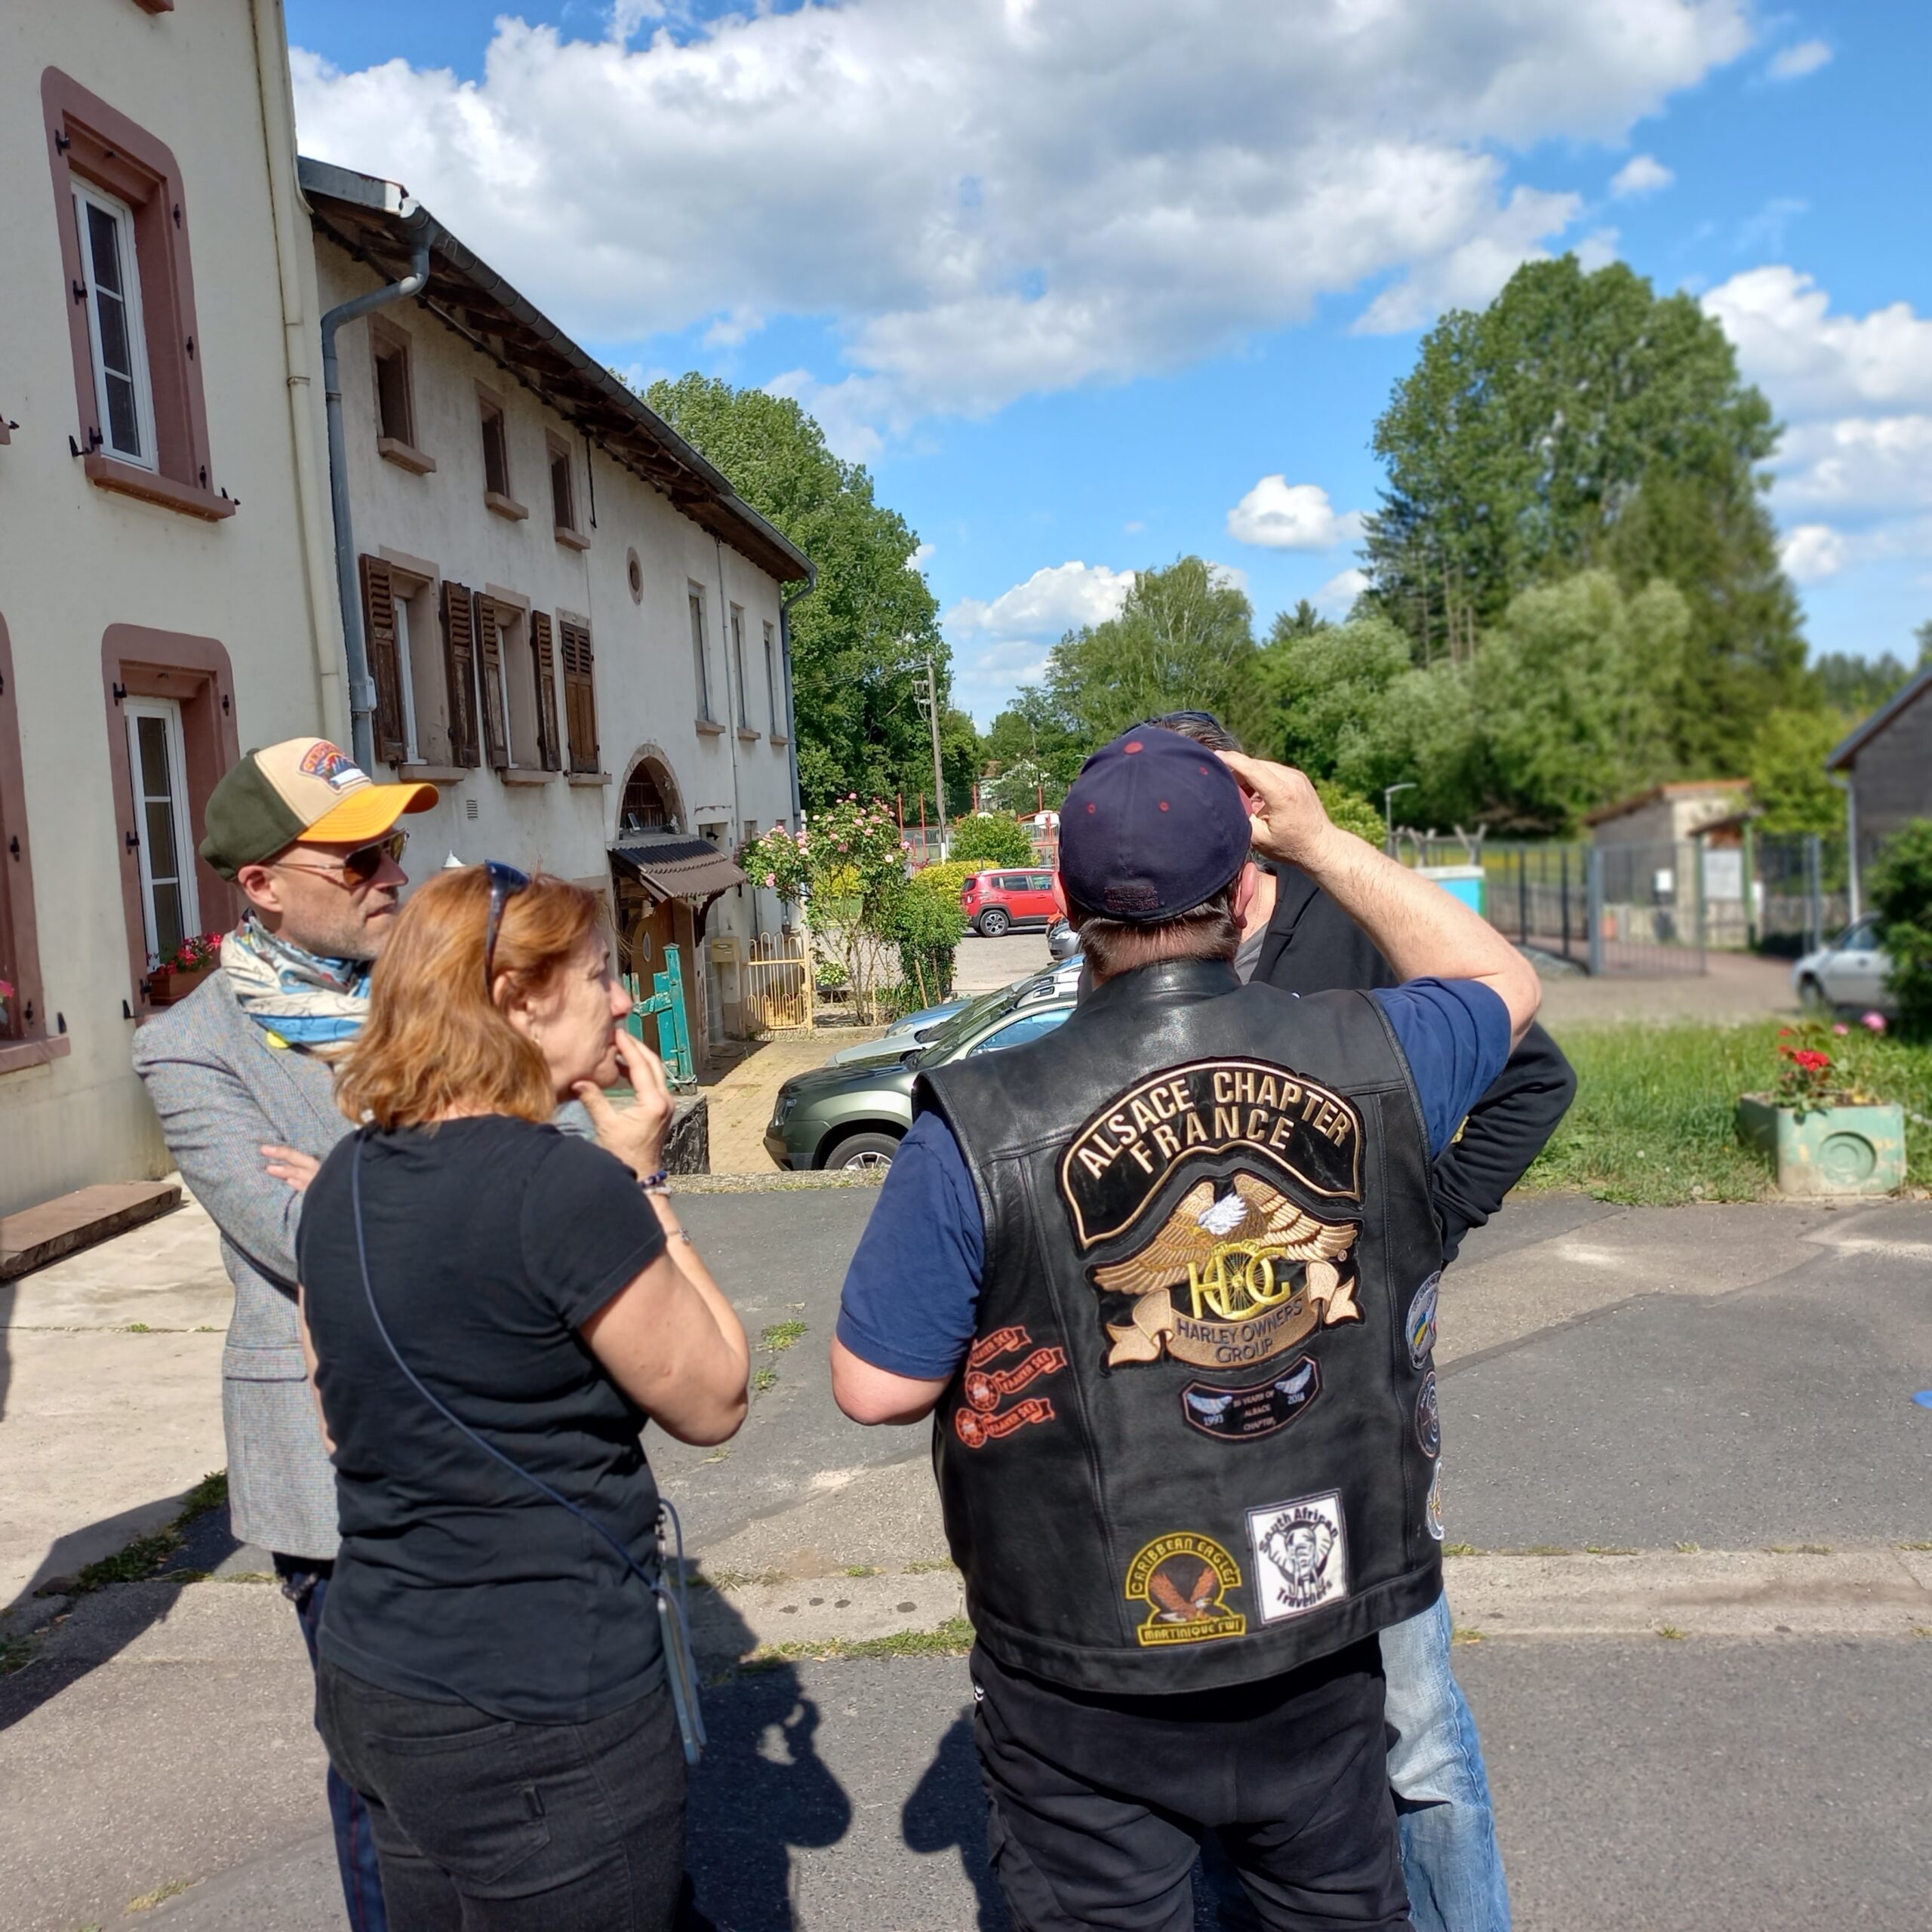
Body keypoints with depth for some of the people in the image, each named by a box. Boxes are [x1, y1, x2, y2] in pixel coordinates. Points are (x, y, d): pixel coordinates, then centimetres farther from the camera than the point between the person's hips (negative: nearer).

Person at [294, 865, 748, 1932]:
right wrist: (643, 1180, -9)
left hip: (370, 1683, 8)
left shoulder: (340, 1182, 2)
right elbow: (713, 1402, -11)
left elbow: (350, 1424, 12)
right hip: (538, 1723, -8)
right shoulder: (568, 1186, -22)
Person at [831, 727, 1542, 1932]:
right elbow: (1507, 987, 9)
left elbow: (874, 1387, -14)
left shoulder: (979, 1131, -23)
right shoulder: (1371, 1062, -13)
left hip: (1090, 1694, -3)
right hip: (1323, 1635, 3)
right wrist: (1322, 843, 7)